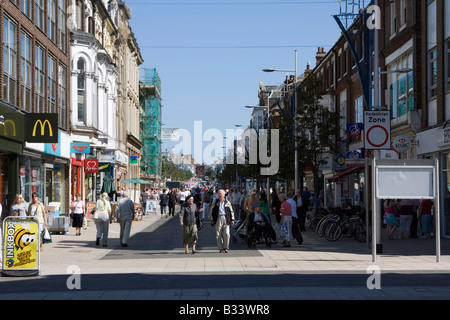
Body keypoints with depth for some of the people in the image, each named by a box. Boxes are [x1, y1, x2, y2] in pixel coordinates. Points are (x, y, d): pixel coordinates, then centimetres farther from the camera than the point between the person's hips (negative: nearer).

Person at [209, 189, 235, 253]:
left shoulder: (227, 202, 8)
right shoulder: (215, 202, 7)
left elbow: (231, 211, 15)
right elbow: (211, 211, 10)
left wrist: (232, 219, 10)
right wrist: (212, 220, 5)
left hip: (226, 219, 0)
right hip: (218, 219, 0)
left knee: (226, 234, -7)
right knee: (218, 235, 1)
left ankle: (226, 248, 5)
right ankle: (221, 248, 10)